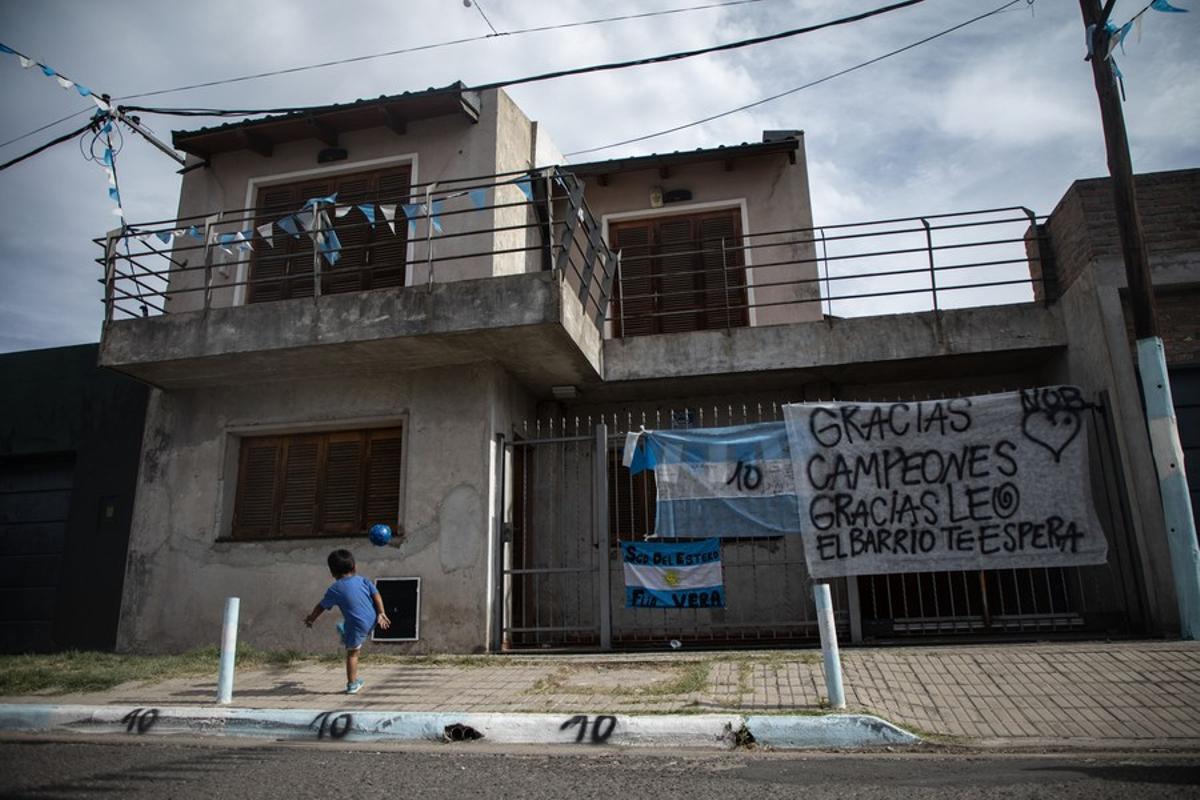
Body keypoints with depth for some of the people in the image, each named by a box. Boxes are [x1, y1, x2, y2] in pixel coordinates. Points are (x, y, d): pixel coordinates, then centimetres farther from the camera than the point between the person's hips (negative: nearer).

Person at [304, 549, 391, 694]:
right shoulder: (362, 580, 0)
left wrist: (310, 618, 19)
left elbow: (321, 607, 3)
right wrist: (381, 614, -4)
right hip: (372, 621, 4)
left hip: (358, 627, -4)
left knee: (352, 653, 13)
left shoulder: (335, 590, -8)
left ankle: (352, 684, 20)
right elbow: (376, 595, -5)